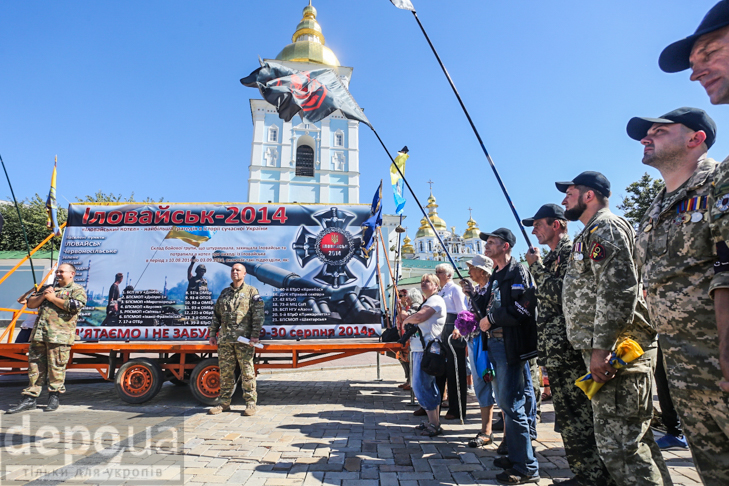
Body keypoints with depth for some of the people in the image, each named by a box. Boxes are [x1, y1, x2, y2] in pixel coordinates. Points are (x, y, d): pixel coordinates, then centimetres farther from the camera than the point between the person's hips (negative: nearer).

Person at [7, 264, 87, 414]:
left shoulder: (77, 290, 2)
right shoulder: (49, 288, 25)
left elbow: (74, 306, -17)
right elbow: (30, 303, 22)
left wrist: (52, 298, -6)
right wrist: (42, 296, 2)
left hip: (59, 336, -7)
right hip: (39, 334, 7)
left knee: (56, 367, -3)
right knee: (35, 365, 8)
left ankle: (54, 397, 11)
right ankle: (30, 399, 15)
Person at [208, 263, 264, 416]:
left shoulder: (251, 291, 3)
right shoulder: (224, 293, 17)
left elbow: (258, 314, -5)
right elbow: (216, 315, 21)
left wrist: (255, 335, -12)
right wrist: (212, 334, 14)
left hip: (244, 340, -5)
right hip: (224, 339, 5)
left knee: (247, 372, -1)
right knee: (225, 372, 10)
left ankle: (250, 404, 8)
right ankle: (224, 403, 21)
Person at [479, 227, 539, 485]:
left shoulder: (518, 272, -10)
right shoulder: (495, 276, 17)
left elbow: (523, 310, -21)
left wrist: (491, 319, -15)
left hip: (511, 346, -9)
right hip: (495, 344, 10)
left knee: (512, 404, -6)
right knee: (504, 403, 16)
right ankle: (515, 456, 30)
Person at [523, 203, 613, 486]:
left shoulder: (571, 251, -9)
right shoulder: (552, 256, 19)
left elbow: (561, 294, -20)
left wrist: (536, 267, -12)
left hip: (568, 348, -10)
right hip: (554, 350, 10)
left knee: (577, 415, -3)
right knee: (567, 415, 16)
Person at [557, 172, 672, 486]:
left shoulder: (606, 227, -8)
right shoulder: (591, 233, 23)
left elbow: (617, 290, -21)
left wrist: (601, 348, -24)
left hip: (616, 350, -11)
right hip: (605, 351, 11)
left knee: (619, 443, -8)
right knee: (632, 438, 17)